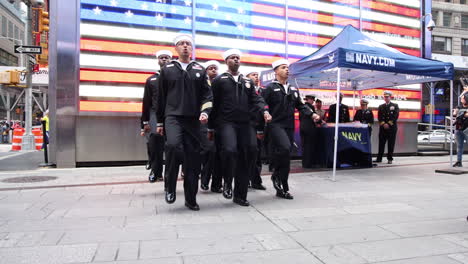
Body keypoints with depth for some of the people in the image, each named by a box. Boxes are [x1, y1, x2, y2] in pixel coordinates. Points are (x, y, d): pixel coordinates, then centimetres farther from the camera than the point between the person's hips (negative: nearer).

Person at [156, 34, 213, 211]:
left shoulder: (200, 70, 13)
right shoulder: (167, 69, 11)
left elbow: (207, 94, 8)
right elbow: (161, 98, 12)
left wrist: (204, 112, -10)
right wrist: (160, 122, 11)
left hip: (193, 119, 2)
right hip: (173, 117, -1)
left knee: (193, 157, 0)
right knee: (173, 145, -28)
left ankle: (191, 199, 12)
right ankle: (170, 187, -6)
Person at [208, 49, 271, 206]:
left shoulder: (248, 81, 20)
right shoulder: (219, 80, 6)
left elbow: (256, 99, 10)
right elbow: (214, 104, 3)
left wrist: (264, 111, -11)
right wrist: (211, 128, 1)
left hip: (245, 123, 5)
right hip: (226, 123, -4)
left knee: (245, 157, 3)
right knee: (230, 150, -27)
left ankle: (240, 195, 14)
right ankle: (227, 183, 0)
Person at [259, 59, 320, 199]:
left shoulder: (293, 89, 18)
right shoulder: (270, 88, -2)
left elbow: (300, 105, 21)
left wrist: (312, 114, 3)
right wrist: (260, 128, -13)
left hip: (289, 127, 6)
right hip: (276, 125, -6)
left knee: (286, 156, 7)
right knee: (285, 148, -29)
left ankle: (282, 189, 16)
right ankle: (276, 174, -3)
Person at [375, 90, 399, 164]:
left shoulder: (395, 106, 7)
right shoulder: (381, 106, 15)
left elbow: (395, 116, -4)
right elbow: (379, 117, 7)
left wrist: (388, 124, -12)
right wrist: (383, 124, -9)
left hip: (392, 128, -2)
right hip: (382, 128, 2)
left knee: (391, 144, 0)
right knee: (381, 143, 1)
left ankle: (390, 159, 6)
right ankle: (379, 158, 5)